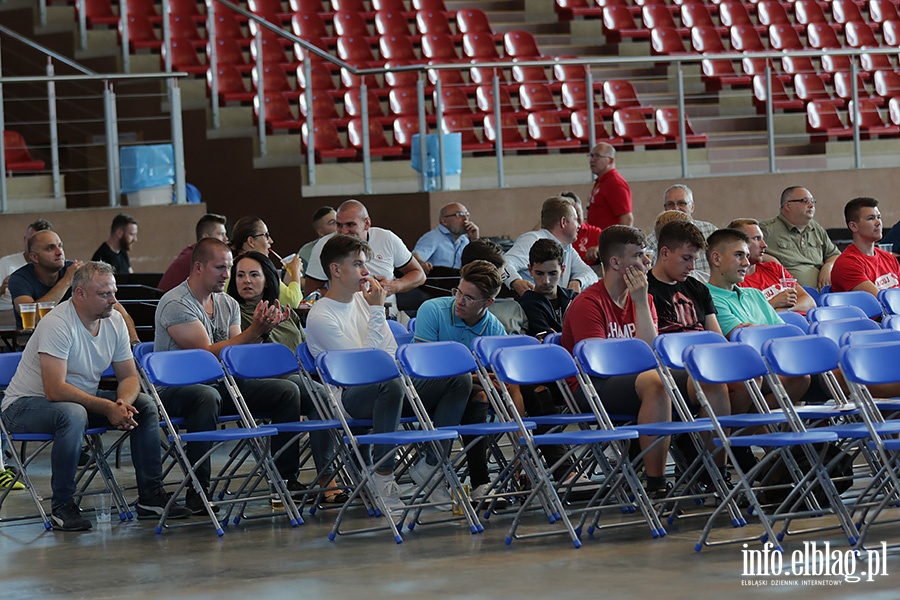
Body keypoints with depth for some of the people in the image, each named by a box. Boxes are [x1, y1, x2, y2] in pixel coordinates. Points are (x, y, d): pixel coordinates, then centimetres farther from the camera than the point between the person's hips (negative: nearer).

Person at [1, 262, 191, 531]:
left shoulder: (115, 321, -2)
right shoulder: (57, 324, -26)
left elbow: (129, 377, 4)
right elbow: (56, 390, -31)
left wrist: (123, 403, -20)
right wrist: (108, 408, -32)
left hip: (82, 398, 8)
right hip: (26, 405, -8)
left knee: (145, 405, -5)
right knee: (73, 414, -39)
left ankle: (151, 496, 1)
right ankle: (62, 506, -25)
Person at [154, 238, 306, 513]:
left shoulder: (228, 304, 13)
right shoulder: (176, 304, -12)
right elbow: (207, 354, -19)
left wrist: (261, 331, -9)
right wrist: (254, 331, -20)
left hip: (220, 385, 8)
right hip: (176, 388, -8)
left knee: (287, 391, -5)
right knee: (208, 397, -42)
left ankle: (286, 478, -1)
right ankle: (198, 488, -36)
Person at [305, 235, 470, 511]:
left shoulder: (363, 298, 14)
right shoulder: (320, 317, -10)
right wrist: (377, 311, -14)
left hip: (391, 386, 8)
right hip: (351, 398, -8)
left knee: (460, 379, -10)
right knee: (390, 384, -41)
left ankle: (428, 464, -9)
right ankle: (383, 475, -27)